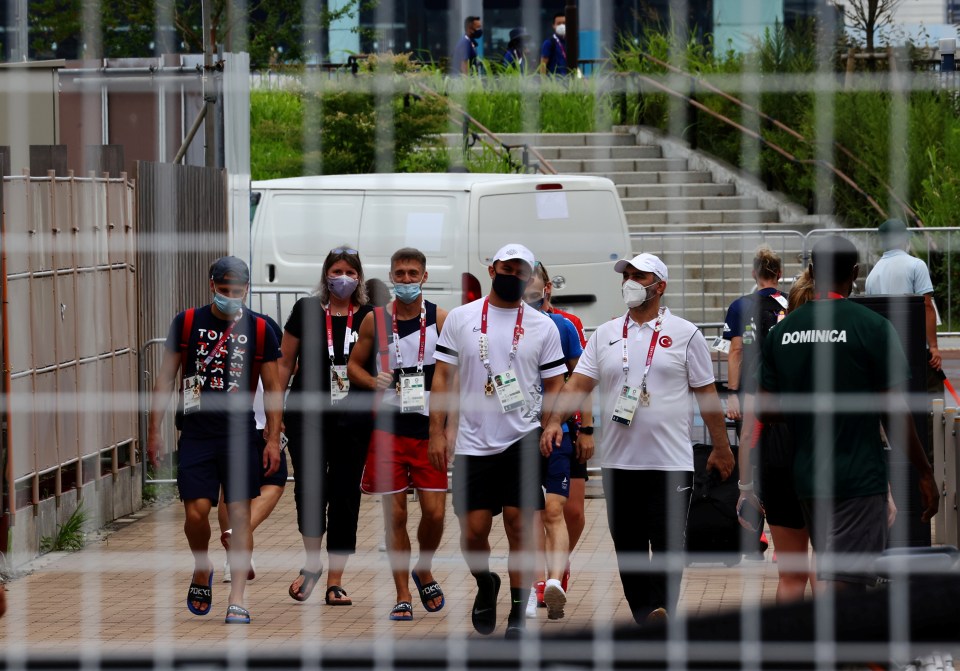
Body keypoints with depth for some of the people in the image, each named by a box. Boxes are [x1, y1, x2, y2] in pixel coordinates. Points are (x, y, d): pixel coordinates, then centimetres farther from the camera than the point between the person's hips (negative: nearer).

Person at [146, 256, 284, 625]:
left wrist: (273, 439, -1)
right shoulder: (187, 323, 3)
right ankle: (202, 570, 23)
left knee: (240, 514, -3)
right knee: (196, 512, -7)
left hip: (240, 433, 0)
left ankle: (237, 600, 0)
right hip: (196, 432, 0)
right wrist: (154, 430, 3)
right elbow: (165, 379, 7)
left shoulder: (259, 330, 3)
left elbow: (273, 389, 6)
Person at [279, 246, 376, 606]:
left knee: (344, 497, 1)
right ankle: (312, 563, 18)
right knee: (310, 490, -8)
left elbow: (381, 368, 8)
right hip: (307, 417, -1)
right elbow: (285, 363, 8)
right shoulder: (306, 311, 2)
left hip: (353, 419, 1)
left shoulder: (369, 318, 3)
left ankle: (335, 581, 10)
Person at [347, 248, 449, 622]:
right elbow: (354, 365, 14)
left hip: (430, 428, -1)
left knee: (434, 512, -5)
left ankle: (424, 571, 24)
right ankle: (402, 596, 9)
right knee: (395, 514, 1)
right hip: (389, 428, 1)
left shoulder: (441, 319, -1)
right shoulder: (375, 321, 5)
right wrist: (373, 381, -8)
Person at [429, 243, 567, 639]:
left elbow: (554, 385, 8)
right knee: (473, 529, -1)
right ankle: (485, 584, 30)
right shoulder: (460, 319, 5)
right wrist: (437, 431, -2)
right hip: (473, 443, 1)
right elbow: (443, 377, 5)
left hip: (523, 441, -1)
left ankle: (518, 617, 2)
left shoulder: (543, 326, 5)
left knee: (520, 526, -6)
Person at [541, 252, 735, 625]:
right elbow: (578, 384, 5)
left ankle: (660, 611, -16)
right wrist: (556, 420, -12)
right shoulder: (605, 335, 11)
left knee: (667, 545, -10)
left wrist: (721, 448, 7)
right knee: (628, 548, 6)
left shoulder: (685, 335, 2)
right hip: (619, 464, 4)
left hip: (671, 464, -4)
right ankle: (647, 623, 13)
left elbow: (707, 395, 6)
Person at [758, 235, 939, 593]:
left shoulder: (780, 331, 4)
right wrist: (925, 473, -1)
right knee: (846, 582, -8)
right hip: (860, 479, -5)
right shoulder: (873, 327, -10)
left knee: (830, 573, 18)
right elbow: (893, 412, -10)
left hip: (806, 478, 5)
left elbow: (767, 410, 6)